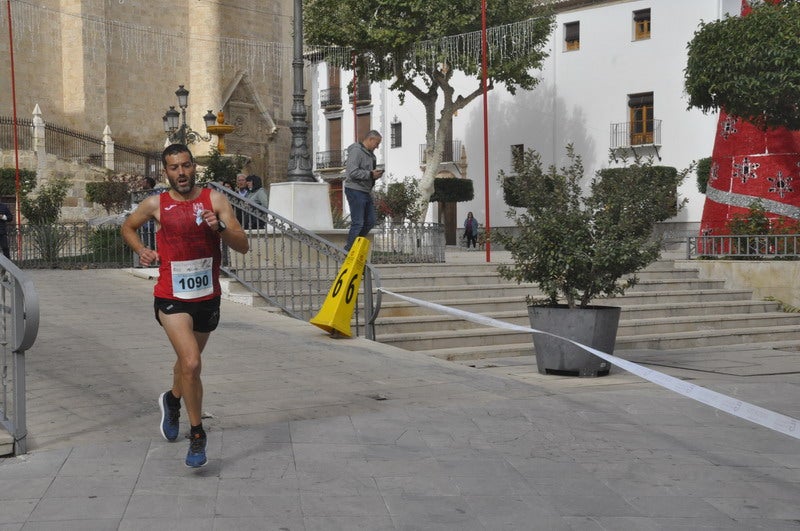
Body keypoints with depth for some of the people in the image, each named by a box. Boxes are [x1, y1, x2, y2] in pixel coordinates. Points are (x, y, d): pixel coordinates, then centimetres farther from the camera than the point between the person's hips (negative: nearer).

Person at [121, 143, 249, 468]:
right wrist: (141, 251, 0)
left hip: (208, 297, 3)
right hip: (172, 298, -3)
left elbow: (243, 246, -8)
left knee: (187, 361, 22)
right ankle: (197, 435, -6)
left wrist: (219, 228, -25)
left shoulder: (214, 199, -4)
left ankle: (172, 401, 55)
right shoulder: (156, 205, -4)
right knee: (191, 364, -21)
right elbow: (128, 227, 17)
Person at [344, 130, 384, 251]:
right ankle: (349, 250, 0)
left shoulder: (370, 153, 18)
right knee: (358, 223, -8)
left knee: (370, 221, 11)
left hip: (366, 191, 10)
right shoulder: (356, 151, -13)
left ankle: (353, 246, 21)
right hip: (355, 190, -10)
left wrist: (376, 174, 5)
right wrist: (370, 174, -20)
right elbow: (352, 172, -23)